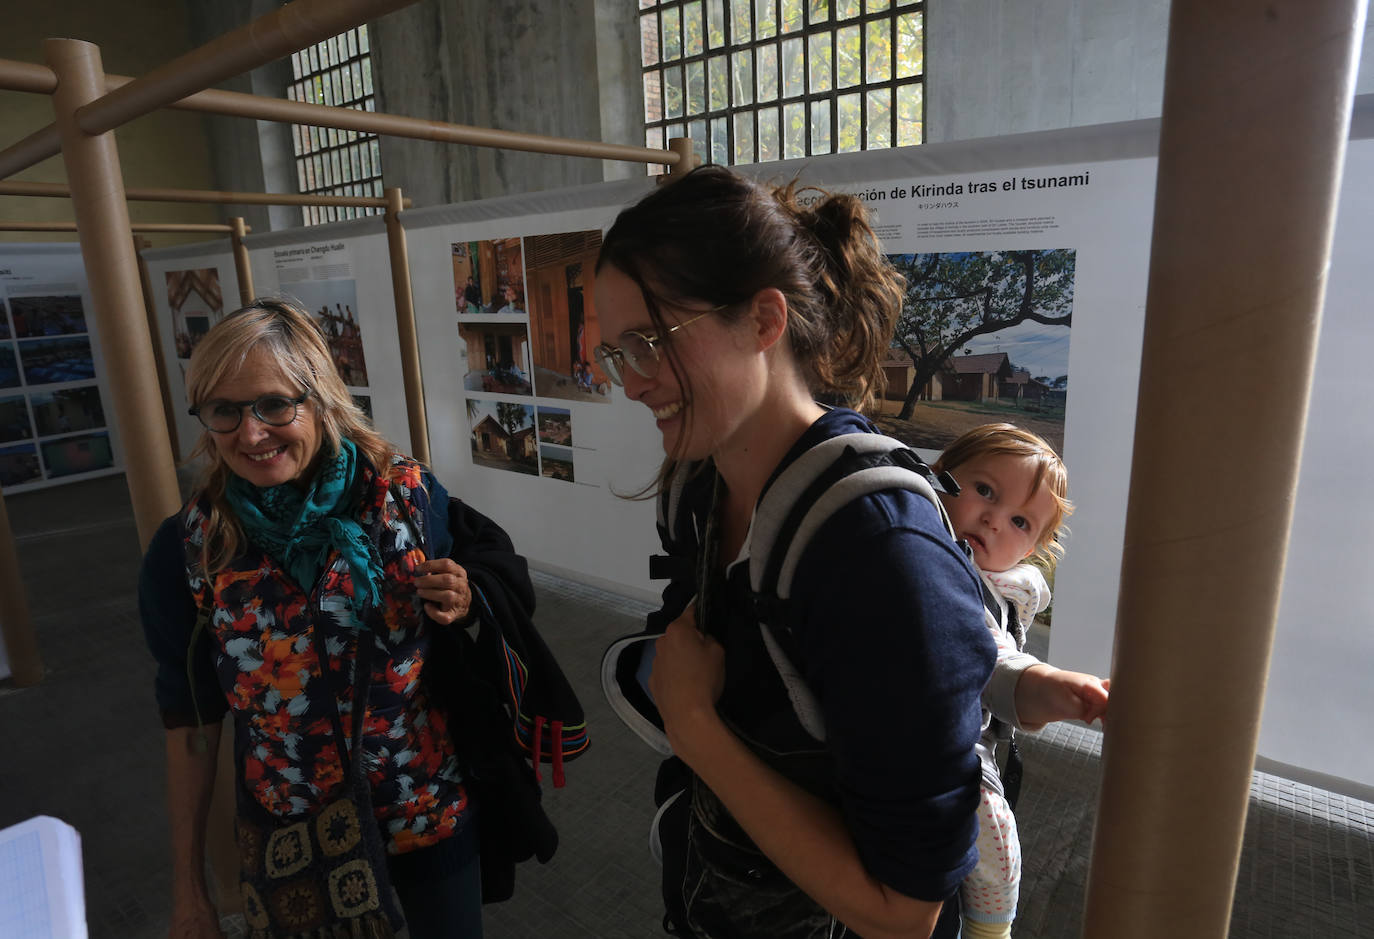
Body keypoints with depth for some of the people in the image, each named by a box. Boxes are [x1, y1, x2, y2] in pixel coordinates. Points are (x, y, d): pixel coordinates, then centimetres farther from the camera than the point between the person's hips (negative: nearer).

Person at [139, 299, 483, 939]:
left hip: (431, 813, 0)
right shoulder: (184, 552, -12)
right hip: (289, 838, 0)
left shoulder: (410, 496, -14)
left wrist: (458, 611, -22)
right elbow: (191, 721, -2)